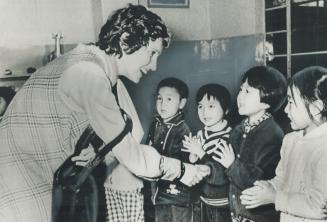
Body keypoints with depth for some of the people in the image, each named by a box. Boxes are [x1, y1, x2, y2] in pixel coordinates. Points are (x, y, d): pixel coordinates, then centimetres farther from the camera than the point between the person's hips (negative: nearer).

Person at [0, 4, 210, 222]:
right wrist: (181, 170, -12)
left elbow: (134, 138, 1)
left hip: (50, 178, 9)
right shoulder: (89, 73, -26)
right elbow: (130, 155, -24)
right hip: (22, 186, -9)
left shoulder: (108, 73, 4)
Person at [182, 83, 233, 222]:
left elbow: (220, 175, -23)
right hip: (204, 199, 6)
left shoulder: (229, 137, -21)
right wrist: (192, 158, -13)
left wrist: (200, 153, -25)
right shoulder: (201, 134, -1)